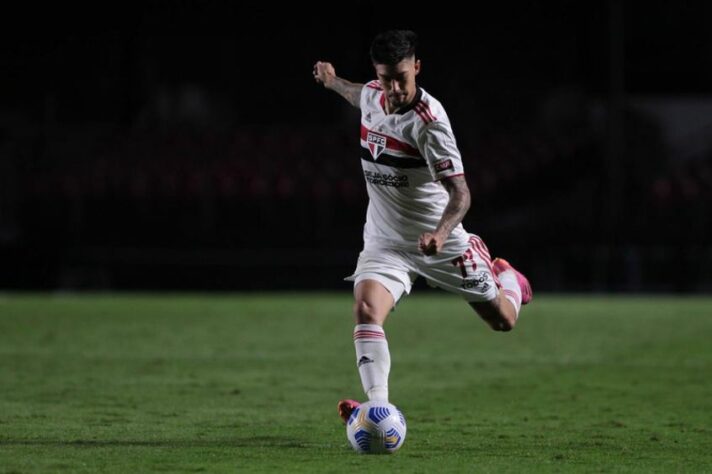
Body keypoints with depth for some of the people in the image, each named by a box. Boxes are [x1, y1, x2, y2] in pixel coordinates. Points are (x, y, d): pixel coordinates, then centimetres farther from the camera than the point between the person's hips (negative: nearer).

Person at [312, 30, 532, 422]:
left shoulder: (428, 121, -26)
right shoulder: (372, 95, -7)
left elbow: (460, 192, -32)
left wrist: (441, 232, -48)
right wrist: (332, 83, 31)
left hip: (438, 242, -4)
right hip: (385, 240, 4)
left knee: (503, 321, 12)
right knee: (365, 309, -26)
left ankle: (506, 277, 48)